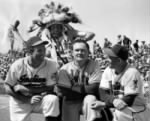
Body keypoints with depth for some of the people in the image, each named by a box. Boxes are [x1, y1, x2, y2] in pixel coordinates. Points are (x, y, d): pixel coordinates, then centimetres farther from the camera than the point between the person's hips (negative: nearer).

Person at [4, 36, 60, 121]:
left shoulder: (51, 65, -17)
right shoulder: (17, 66, -15)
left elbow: (49, 89, -16)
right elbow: (8, 89, -8)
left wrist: (24, 89, -20)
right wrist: (28, 100, -19)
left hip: (41, 100, 0)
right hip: (20, 101, 1)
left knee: (53, 99, -28)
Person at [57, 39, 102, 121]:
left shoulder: (94, 65, -3)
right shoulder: (65, 69, -1)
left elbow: (93, 89, -12)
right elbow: (63, 90, -12)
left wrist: (74, 88, -8)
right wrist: (84, 88, -9)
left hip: (88, 101, 0)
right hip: (70, 103, 1)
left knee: (90, 99, -32)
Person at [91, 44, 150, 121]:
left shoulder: (132, 73, -17)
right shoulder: (108, 71, -1)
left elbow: (129, 101, -19)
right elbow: (102, 93, -6)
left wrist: (104, 104, -21)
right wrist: (113, 100, -27)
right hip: (119, 112, 5)